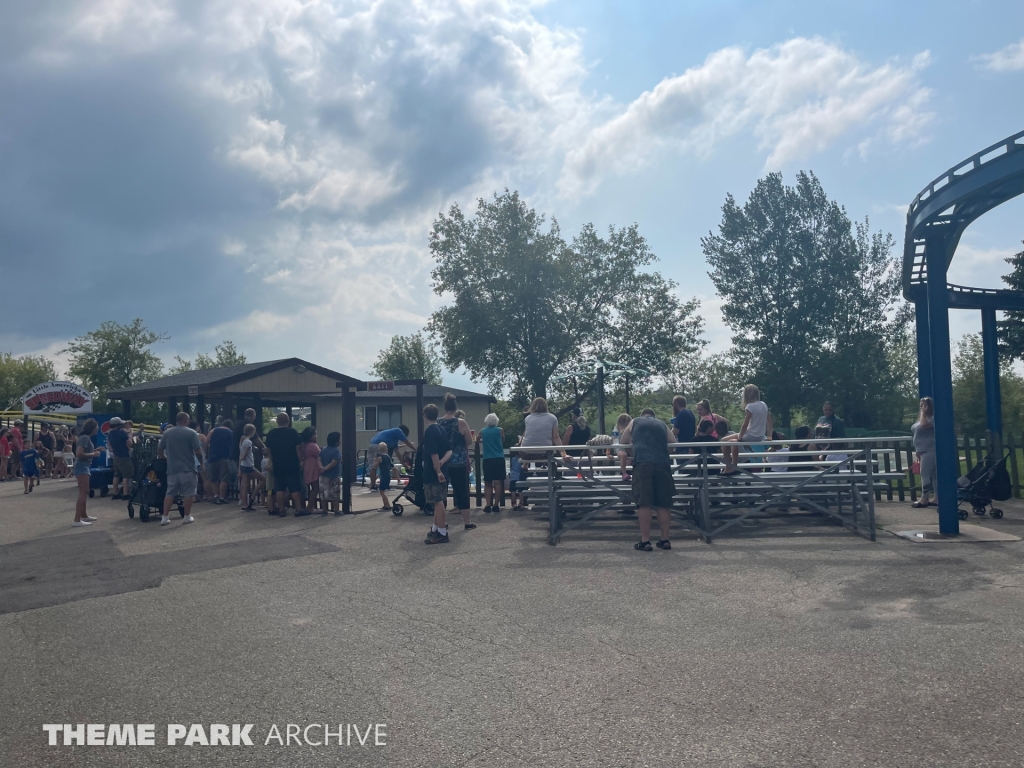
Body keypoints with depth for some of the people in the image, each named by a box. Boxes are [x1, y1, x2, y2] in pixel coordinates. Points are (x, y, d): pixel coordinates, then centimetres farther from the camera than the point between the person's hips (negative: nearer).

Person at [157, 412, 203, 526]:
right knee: (188, 493, 5)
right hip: (188, 468, -4)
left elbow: (159, 450, 10)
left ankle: (165, 517, 8)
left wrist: (165, 458, 27)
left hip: (172, 468, 4)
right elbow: (198, 451, -10)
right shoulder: (191, 433, -7)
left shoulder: (167, 432, 7)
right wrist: (201, 463, 6)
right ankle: (187, 517, 8)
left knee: (170, 493, 10)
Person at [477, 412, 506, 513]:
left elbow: (477, 440, 24)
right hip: (499, 458, -1)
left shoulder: (483, 431, 6)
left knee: (488, 483, 7)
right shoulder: (500, 430, 0)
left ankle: (488, 505, 0)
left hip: (487, 459, 1)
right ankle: (496, 505, -3)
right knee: (498, 482, -1)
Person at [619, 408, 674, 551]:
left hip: (643, 463, -2)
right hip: (663, 463, 2)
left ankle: (645, 541, -5)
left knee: (644, 503, -4)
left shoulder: (635, 422, 23)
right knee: (664, 504, 8)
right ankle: (665, 540, 12)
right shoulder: (662, 424, 27)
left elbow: (623, 441, 33)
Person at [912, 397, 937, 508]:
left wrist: (923, 413, -14)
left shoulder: (932, 418, -10)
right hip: (924, 451, 10)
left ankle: (924, 499, -11)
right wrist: (917, 450, 22)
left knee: (925, 474, -12)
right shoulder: (923, 418, 20)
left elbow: (924, 425, -29)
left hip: (930, 451, -10)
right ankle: (937, 499, 9)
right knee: (933, 474, 8)